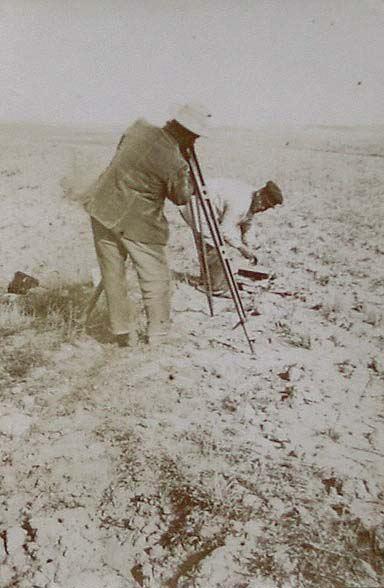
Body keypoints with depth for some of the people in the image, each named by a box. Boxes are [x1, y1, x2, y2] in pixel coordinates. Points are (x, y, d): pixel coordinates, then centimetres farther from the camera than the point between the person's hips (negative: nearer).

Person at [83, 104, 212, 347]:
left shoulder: (139, 128, 0)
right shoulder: (175, 163, -18)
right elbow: (182, 198, -4)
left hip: (102, 208, 7)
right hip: (137, 224, -7)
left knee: (113, 276, 13)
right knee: (156, 279, 8)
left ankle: (124, 333, 23)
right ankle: (158, 338, 17)